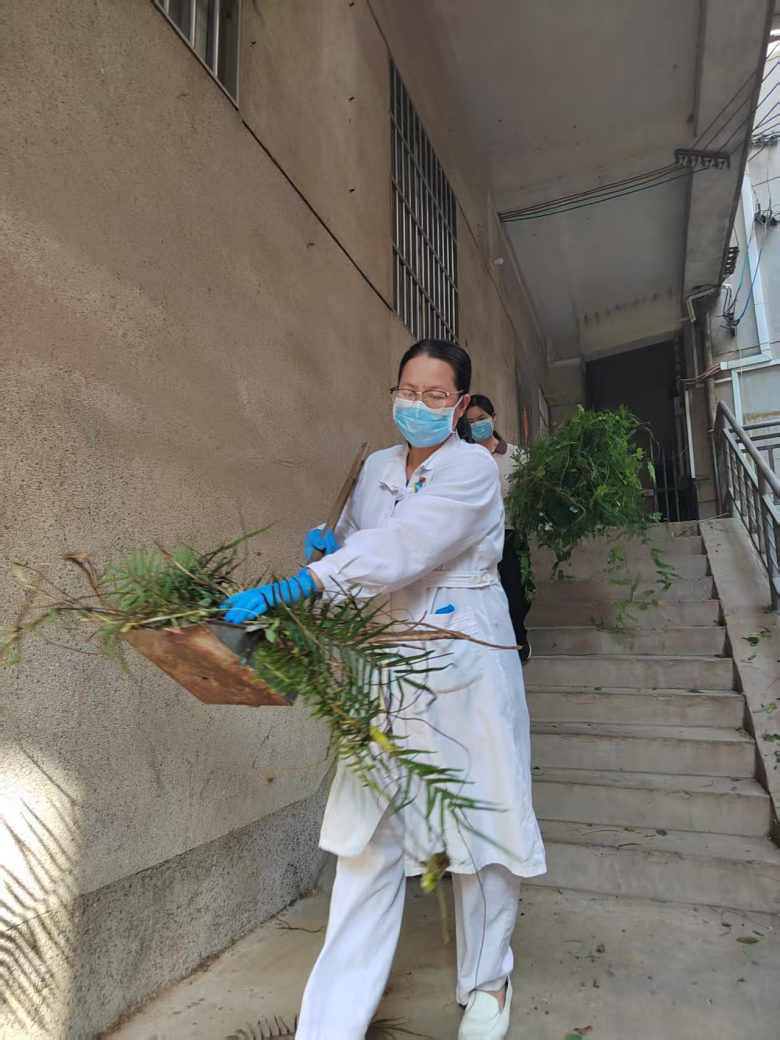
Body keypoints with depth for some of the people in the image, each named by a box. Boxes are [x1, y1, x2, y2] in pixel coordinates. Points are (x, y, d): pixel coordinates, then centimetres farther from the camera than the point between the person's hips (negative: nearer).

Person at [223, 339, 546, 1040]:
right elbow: (356, 543, 20)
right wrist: (329, 545, -5)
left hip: (464, 662, -4)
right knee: (371, 828, 2)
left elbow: (402, 548, -26)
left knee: (481, 818, 9)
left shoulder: (473, 469, -10)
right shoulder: (376, 468, 9)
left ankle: (487, 982, 35)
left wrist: (292, 587, -32)